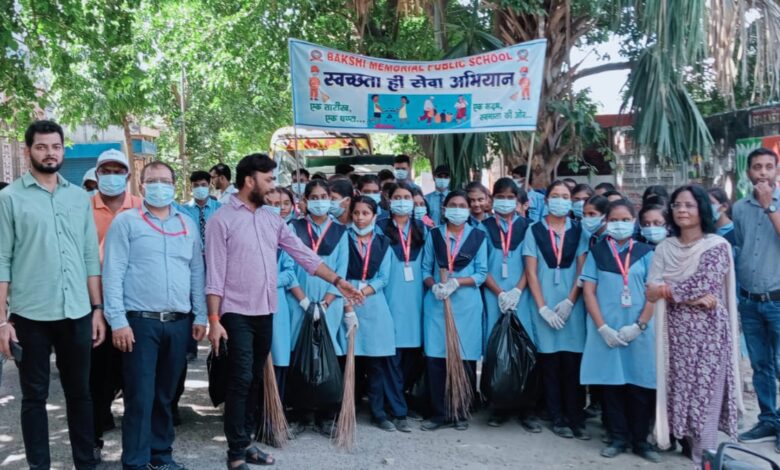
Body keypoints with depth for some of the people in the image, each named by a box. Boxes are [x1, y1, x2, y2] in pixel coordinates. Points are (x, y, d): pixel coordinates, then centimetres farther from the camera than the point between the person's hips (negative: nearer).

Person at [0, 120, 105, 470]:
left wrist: (97, 309, 6)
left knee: (80, 392, 12)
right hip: (30, 315, -3)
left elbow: (91, 257, 10)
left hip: (77, 313, 3)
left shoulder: (79, 197, 9)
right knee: (35, 396, 9)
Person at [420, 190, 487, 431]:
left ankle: (460, 413, 13)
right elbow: (426, 269, 9)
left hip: (466, 304, -1)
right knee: (434, 359, -2)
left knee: (465, 359, 0)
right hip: (436, 303, 1)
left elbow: (482, 273, 2)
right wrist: (434, 285, -11)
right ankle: (439, 413, 9)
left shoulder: (478, 236, 7)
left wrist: (457, 282, -13)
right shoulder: (434, 235, 11)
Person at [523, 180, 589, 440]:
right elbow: (531, 272, 1)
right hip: (544, 305, 0)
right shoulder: (535, 231, 5)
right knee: (550, 363, 3)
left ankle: (575, 418, 7)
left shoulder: (578, 231, 7)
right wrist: (543, 308, -7)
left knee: (573, 362, -1)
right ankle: (557, 418, 12)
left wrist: (569, 302, -9)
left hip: (572, 304, 0)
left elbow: (582, 269, 2)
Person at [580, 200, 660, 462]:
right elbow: (588, 291, 1)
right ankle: (619, 438, 16)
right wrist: (602, 327, -9)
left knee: (640, 387, 2)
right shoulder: (596, 253, 7)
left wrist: (639, 325, -9)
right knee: (611, 384, 4)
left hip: (638, 330, 0)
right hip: (606, 330, 0)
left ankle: (640, 440, 15)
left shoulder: (645, 253, 7)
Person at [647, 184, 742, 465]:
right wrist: (692, 294, -12)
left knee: (706, 395, -2)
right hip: (677, 332, 3)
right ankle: (688, 443, 24)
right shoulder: (665, 248, 5)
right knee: (681, 392, 8)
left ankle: (704, 458, 5)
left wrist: (670, 289, -7)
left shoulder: (718, 245, -4)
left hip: (710, 331, -3)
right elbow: (651, 293, -4)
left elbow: (707, 284, -15)